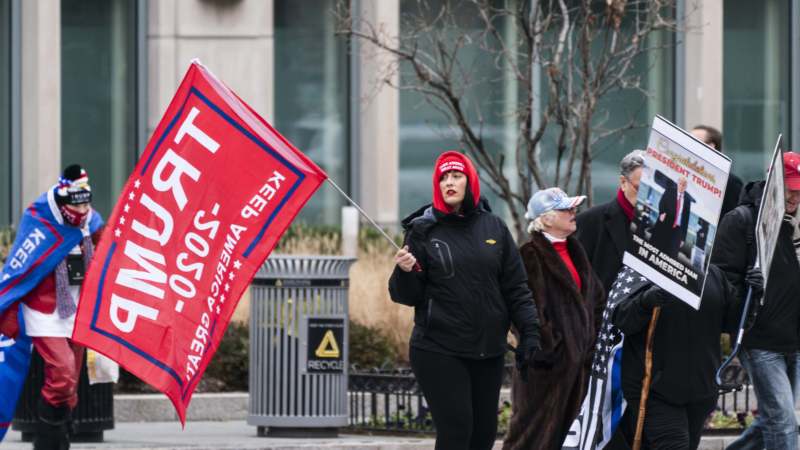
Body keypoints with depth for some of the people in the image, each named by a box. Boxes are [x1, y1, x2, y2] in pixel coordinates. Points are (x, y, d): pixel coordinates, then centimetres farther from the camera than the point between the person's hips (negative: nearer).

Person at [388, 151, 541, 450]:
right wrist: (406, 272, -20)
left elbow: (516, 287, 11)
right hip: (438, 352, -4)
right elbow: (407, 296, 1)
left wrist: (529, 329, 2)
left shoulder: (493, 228, 8)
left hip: (488, 353, 4)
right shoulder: (423, 231, 1)